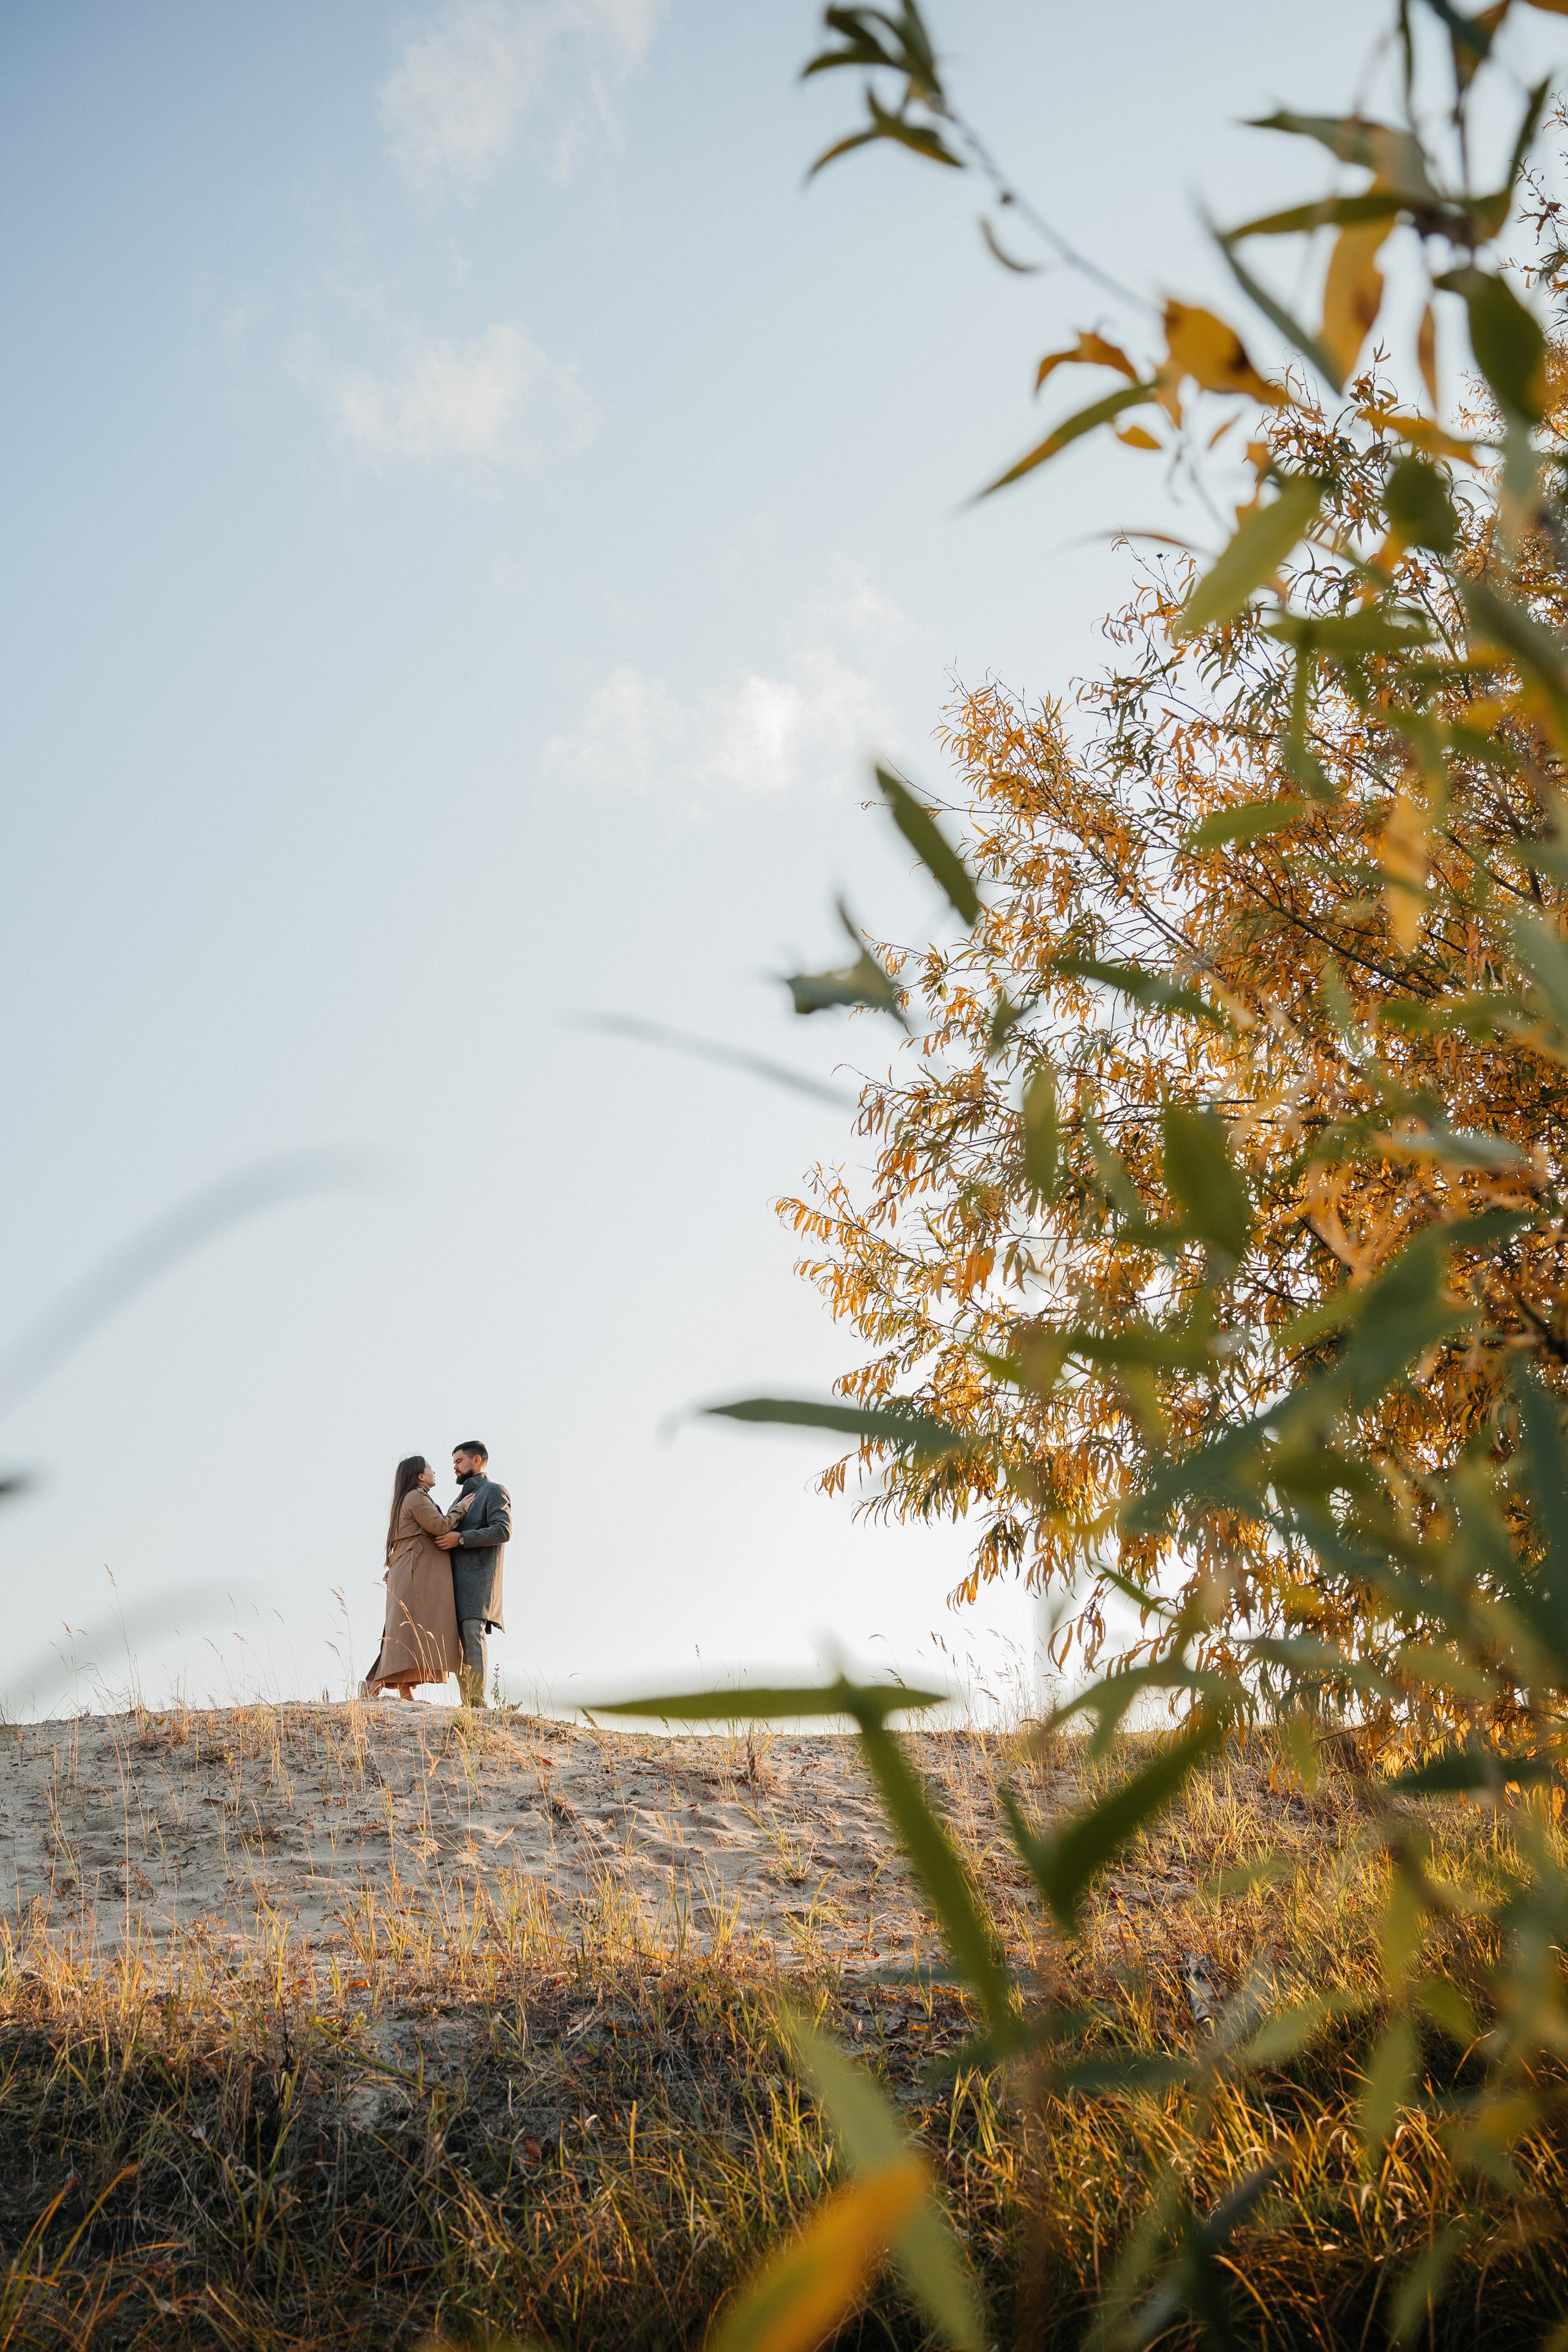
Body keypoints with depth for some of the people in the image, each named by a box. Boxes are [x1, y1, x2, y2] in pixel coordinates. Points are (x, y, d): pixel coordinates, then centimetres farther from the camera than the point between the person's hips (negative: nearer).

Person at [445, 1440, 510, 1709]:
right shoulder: (463, 1498, 28)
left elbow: (503, 1531, -12)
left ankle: (477, 1702, -23)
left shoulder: (494, 1491, 3)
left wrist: (461, 1538, -17)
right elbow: (446, 1533, 29)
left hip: (478, 1577, -8)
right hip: (456, 1580, 8)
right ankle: (467, 1703, 0)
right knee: (456, 1642, 1)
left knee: (472, 1635, -18)